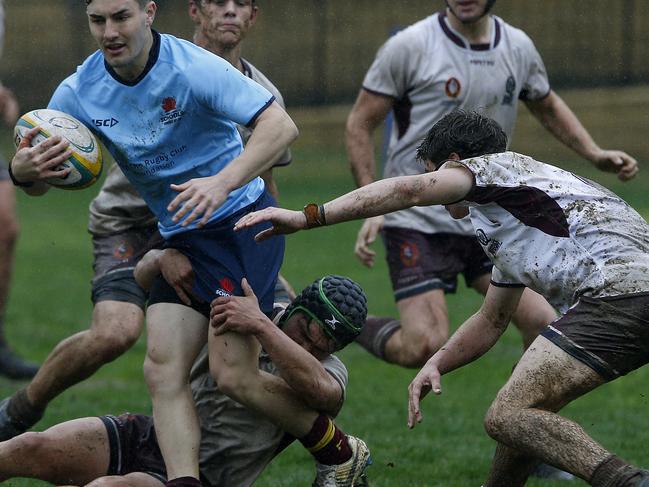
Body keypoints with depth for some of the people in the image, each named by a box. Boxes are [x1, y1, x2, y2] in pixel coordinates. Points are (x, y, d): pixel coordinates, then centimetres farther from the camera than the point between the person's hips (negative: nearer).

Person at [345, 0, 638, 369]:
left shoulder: (519, 48, 4)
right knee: (425, 348, -17)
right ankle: (359, 328, 13)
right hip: (419, 222, -5)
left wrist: (596, 155, 10)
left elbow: (548, 107, 24)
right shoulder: (409, 47, -11)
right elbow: (361, 123, -5)